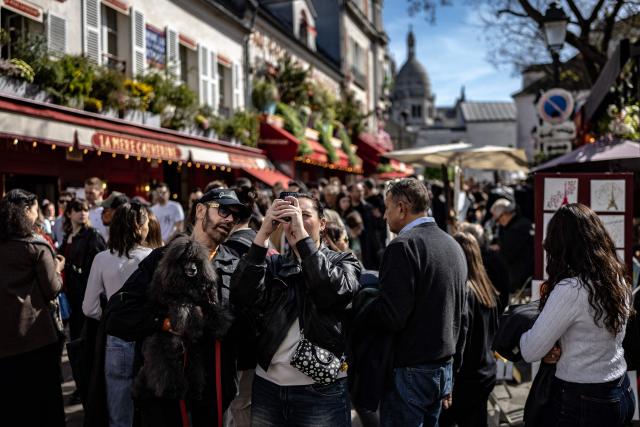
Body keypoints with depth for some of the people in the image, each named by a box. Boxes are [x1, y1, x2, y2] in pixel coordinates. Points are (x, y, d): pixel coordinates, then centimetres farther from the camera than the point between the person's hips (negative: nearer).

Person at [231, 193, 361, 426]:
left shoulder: (343, 262, 2)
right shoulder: (273, 265, 8)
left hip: (321, 389, -2)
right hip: (267, 384, 3)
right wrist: (263, 233, -15)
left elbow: (333, 292, -20)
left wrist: (302, 235, -21)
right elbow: (242, 297, -11)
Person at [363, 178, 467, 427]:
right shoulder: (453, 245, 9)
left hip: (409, 371, -8)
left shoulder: (403, 246, -17)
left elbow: (391, 317, -23)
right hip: (444, 369, 8)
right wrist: (449, 377, 20)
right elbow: (461, 315, 14)